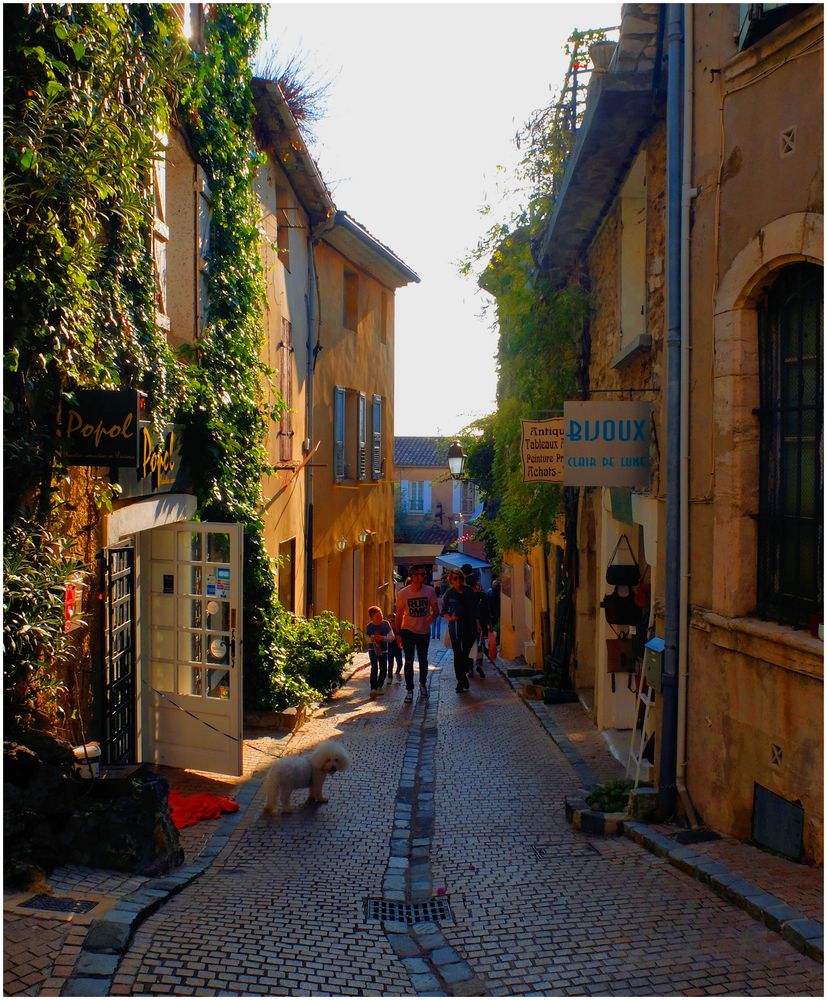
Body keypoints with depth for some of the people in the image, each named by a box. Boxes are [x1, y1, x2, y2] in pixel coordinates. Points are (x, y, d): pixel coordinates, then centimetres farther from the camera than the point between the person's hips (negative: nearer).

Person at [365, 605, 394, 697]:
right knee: (374, 668, -18)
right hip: (373, 649, -2)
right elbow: (367, 639, -2)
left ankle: (379, 687, 25)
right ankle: (373, 689, -22)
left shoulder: (386, 623, -10)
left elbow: (391, 636, -10)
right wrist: (372, 639, -25)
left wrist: (382, 638, -27)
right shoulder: (369, 626, -9)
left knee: (383, 669, 5)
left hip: (383, 650, 2)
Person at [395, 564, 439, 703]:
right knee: (409, 661, -2)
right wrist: (398, 634, -4)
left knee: (423, 660, 14)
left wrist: (433, 615, -28)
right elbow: (399, 615, -3)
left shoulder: (429, 591, -8)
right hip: (408, 631, -2)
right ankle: (409, 690, 7)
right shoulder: (403, 593, -11)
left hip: (424, 632, 2)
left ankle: (423, 684, 35)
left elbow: (435, 608, -4)